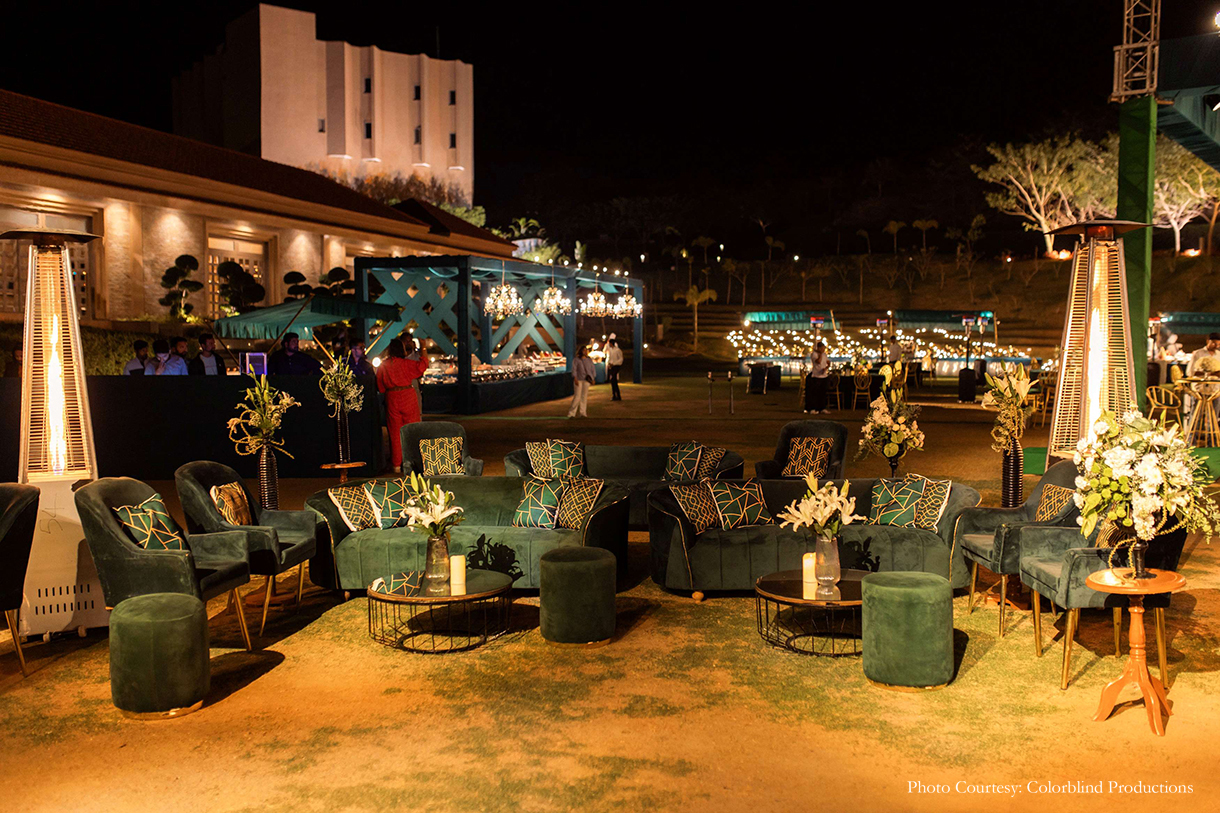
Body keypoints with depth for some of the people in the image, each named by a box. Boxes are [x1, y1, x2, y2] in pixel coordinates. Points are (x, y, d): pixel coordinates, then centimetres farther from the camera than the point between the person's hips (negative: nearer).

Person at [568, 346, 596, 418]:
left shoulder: (589, 360, 11)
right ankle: (571, 413, -2)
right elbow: (574, 369, -6)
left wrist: (593, 378, 8)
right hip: (578, 380, -4)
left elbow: (592, 369, 15)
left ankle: (583, 413, 10)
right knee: (577, 397, -9)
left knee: (584, 396, 5)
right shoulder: (577, 360, -2)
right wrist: (575, 379, -15)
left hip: (586, 380, 4)